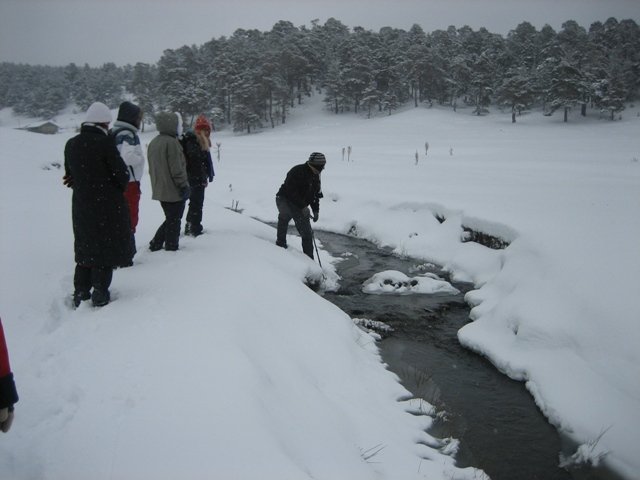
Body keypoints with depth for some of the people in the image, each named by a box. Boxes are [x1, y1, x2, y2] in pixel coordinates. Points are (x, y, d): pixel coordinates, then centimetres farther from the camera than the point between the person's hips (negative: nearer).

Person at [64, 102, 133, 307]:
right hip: (108, 206, -6)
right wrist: (117, 189, 5)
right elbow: (122, 174, -14)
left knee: (85, 248, 16)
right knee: (106, 248, 5)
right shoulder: (105, 142, -16)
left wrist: (84, 187, 13)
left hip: (81, 205, 6)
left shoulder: (71, 144, 4)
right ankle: (100, 294, 6)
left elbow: (70, 175, 10)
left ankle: (81, 293, 20)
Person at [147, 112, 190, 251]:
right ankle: (171, 248, 7)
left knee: (170, 219, 20)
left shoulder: (153, 143, 12)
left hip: (159, 190, 9)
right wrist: (184, 185, -15)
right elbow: (177, 168, -21)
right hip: (174, 191, -9)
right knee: (174, 221, 2)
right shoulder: (171, 142, -18)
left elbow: (152, 168, 19)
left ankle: (155, 244, 19)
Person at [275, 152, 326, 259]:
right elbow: (291, 191, -23)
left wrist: (316, 210, 3)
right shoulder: (297, 171, -18)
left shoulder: (316, 176, 8)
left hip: (300, 205, 8)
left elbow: (316, 194, 17)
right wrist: (303, 206, -25)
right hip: (285, 200, -8)